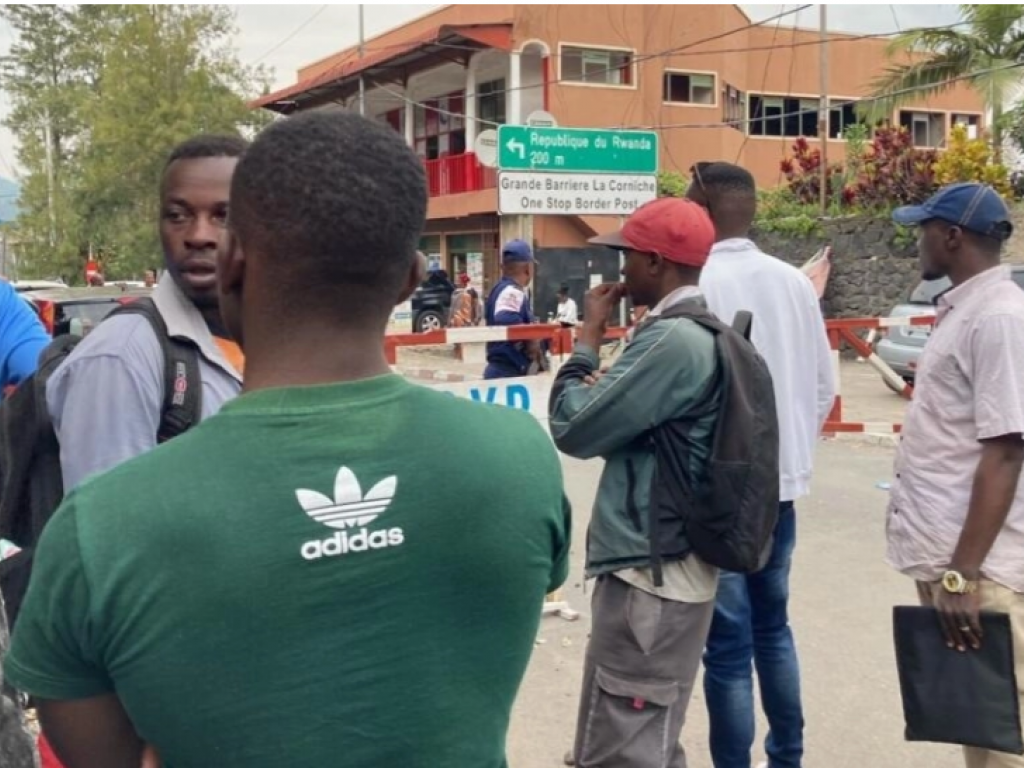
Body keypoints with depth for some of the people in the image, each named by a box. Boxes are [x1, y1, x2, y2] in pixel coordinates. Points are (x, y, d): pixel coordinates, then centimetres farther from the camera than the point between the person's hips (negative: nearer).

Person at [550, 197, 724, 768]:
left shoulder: (673, 340, -20)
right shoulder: (704, 332, 12)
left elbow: (574, 430, -17)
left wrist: (589, 338, -5)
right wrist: (605, 386, -1)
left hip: (649, 572, -10)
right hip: (670, 563, 10)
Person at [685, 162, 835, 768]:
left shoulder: (693, 286, -16)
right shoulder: (795, 282, 3)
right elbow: (824, 386, 9)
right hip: (781, 482, 7)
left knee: (728, 641, 4)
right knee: (773, 626, 21)